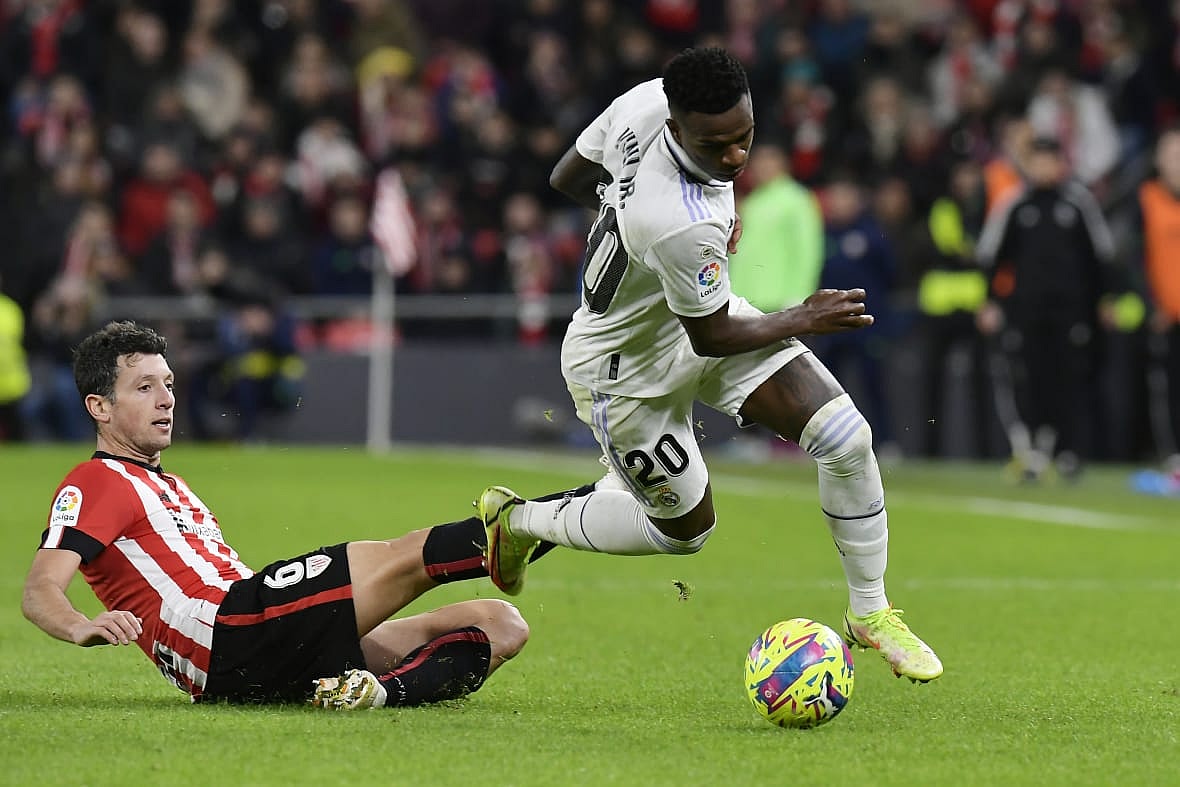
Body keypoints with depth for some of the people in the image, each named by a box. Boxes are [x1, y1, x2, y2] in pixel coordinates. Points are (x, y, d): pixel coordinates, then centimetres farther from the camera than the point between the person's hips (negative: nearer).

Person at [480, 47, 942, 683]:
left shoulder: (646, 100, -22)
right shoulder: (686, 227, -42)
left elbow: (568, 177, -2)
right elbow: (710, 339, -23)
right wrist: (805, 320, -10)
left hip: (698, 306, 8)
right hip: (628, 369, -8)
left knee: (846, 436, -5)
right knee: (684, 529, 13)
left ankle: (870, 613, 13)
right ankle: (521, 520, 35)